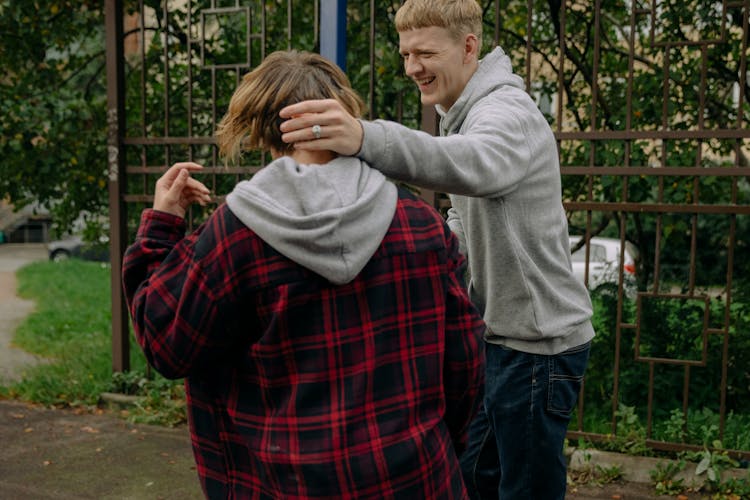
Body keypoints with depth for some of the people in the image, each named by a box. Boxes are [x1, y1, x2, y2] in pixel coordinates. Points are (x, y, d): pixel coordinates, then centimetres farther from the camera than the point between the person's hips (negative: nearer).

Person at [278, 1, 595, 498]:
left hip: (539, 341, -10)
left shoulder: (508, 112, -19)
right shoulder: (465, 117, 13)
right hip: (500, 332, 10)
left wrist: (365, 138, -60)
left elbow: (476, 165, -44)